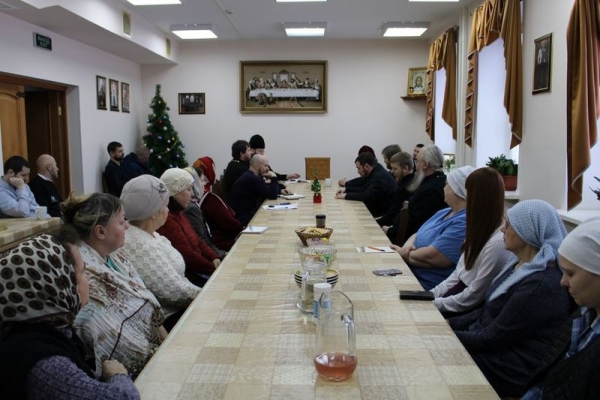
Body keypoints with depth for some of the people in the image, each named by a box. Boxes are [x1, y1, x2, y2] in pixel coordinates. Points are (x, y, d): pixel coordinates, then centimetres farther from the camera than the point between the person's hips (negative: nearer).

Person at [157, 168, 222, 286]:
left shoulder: (178, 213, 13)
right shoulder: (167, 220, -19)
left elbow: (198, 241, 14)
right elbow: (187, 255, -21)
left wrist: (214, 258, -2)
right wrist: (215, 269, -14)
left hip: (198, 270, 10)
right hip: (188, 277, -10)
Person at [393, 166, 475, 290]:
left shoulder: (463, 223, -20)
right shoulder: (444, 212, 14)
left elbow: (430, 257, -24)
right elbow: (418, 235, 16)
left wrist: (403, 253, -7)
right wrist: (408, 246, -7)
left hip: (427, 287, -9)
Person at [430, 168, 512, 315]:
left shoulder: (497, 242, -25)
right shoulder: (481, 230, 6)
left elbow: (473, 296, -21)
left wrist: (435, 304, -14)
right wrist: (432, 295, 2)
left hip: (471, 310, -8)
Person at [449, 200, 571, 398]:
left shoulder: (541, 285, -25)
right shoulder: (519, 264, 5)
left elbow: (492, 338, -22)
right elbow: (488, 311, 13)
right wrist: (450, 323, 3)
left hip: (511, 370, -8)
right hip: (490, 346, 9)